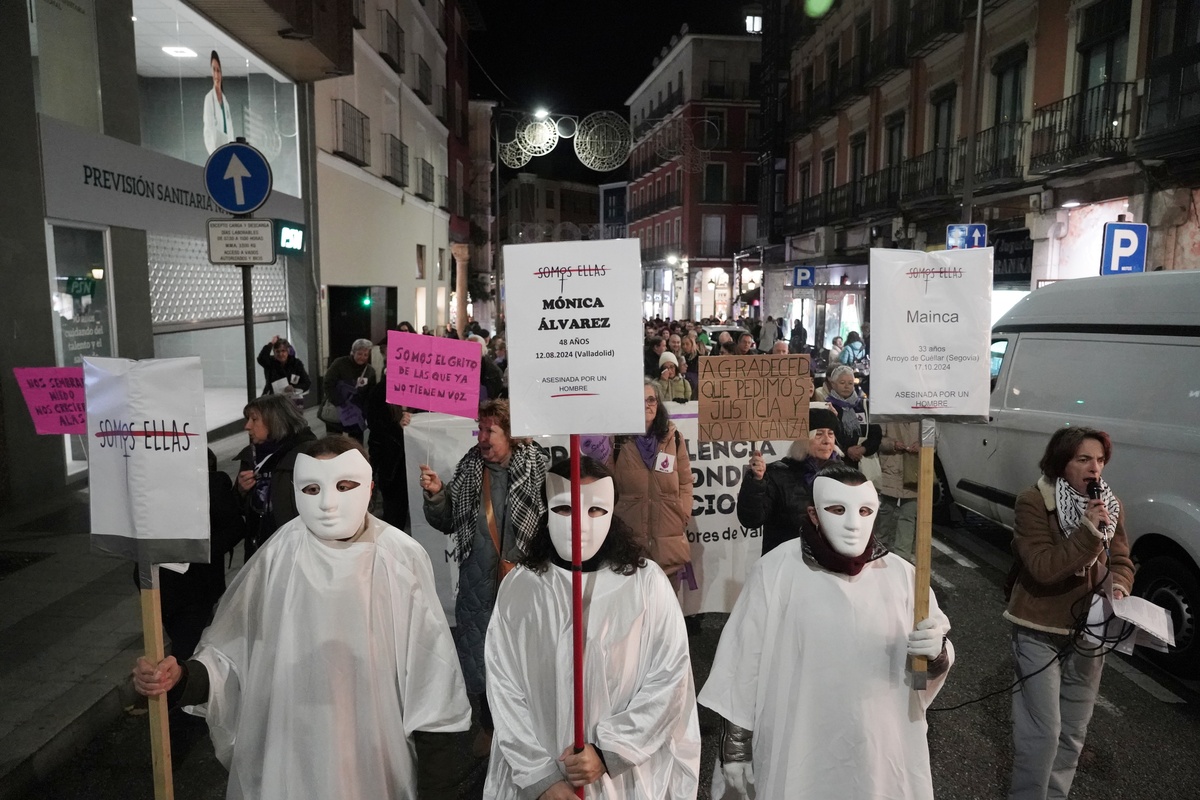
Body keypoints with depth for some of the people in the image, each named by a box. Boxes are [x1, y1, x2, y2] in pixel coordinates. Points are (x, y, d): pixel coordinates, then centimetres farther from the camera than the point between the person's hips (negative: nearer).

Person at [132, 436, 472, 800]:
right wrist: (182, 677, -28)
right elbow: (231, 652, -9)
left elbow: (426, 665, -6)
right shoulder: (277, 558, -11)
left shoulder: (402, 559, -13)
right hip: (289, 749, 1)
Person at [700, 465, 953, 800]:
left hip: (883, 754, 3)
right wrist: (735, 747, -5)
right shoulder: (776, 571, -16)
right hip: (799, 759, -3)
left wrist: (935, 653, -18)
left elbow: (929, 670, 3)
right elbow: (743, 664, -10)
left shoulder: (901, 575, -6)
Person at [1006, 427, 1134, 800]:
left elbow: (1121, 561, 7)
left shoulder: (1110, 505, 2)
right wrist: (1089, 529, -31)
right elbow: (1043, 568, -23)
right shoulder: (1034, 501, -17)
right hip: (1040, 631, -6)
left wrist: (1119, 587, -15)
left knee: (1074, 731, 17)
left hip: (1089, 630, 6)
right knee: (1043, 731, -3)